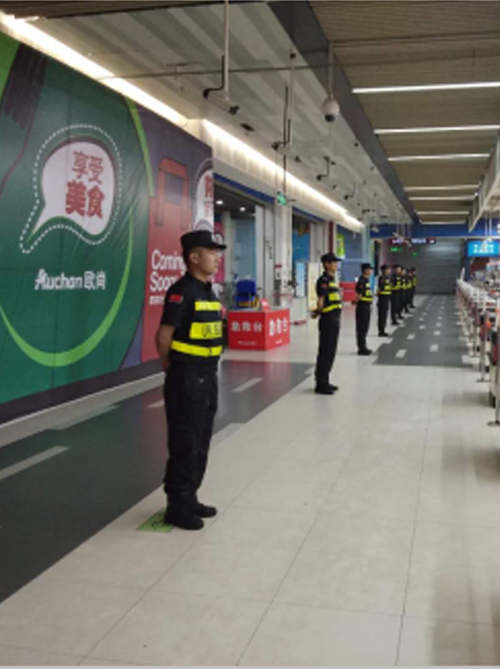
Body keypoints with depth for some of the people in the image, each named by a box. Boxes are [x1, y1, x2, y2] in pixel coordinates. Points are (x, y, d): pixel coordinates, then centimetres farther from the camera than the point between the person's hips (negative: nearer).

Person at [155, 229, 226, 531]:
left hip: (208, 376, 9)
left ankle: (190, 498, 29)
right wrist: (171, 367, -3)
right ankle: (178, 505, 12)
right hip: (187, 379, -9)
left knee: (201, 443, 17)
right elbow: (163, 336, -17)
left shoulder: (208, 291, 11)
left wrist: (208, 370, 15)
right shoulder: (182, 291, -17)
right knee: (184, 445, 0)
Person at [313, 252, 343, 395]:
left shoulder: (333, 280, 16)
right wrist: (318, 311, -28)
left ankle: (325, 382, 25)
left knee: (330, 353, 15)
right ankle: (320, 384, 3)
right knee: (325, 353, -4)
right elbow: (321, 300, -22)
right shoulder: (323, 280, -14)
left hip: (335, 320, 10)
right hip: (328, 320, -10)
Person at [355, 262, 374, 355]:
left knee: (365, 328, 15)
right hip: (362, 307, -10)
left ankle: (363, 347, 24)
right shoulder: (361, 281, -17)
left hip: (367, 307, 10)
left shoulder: (367, 280, 15)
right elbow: (358, 295, -21)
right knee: (361, 328, -4)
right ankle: (361, 348, 1)